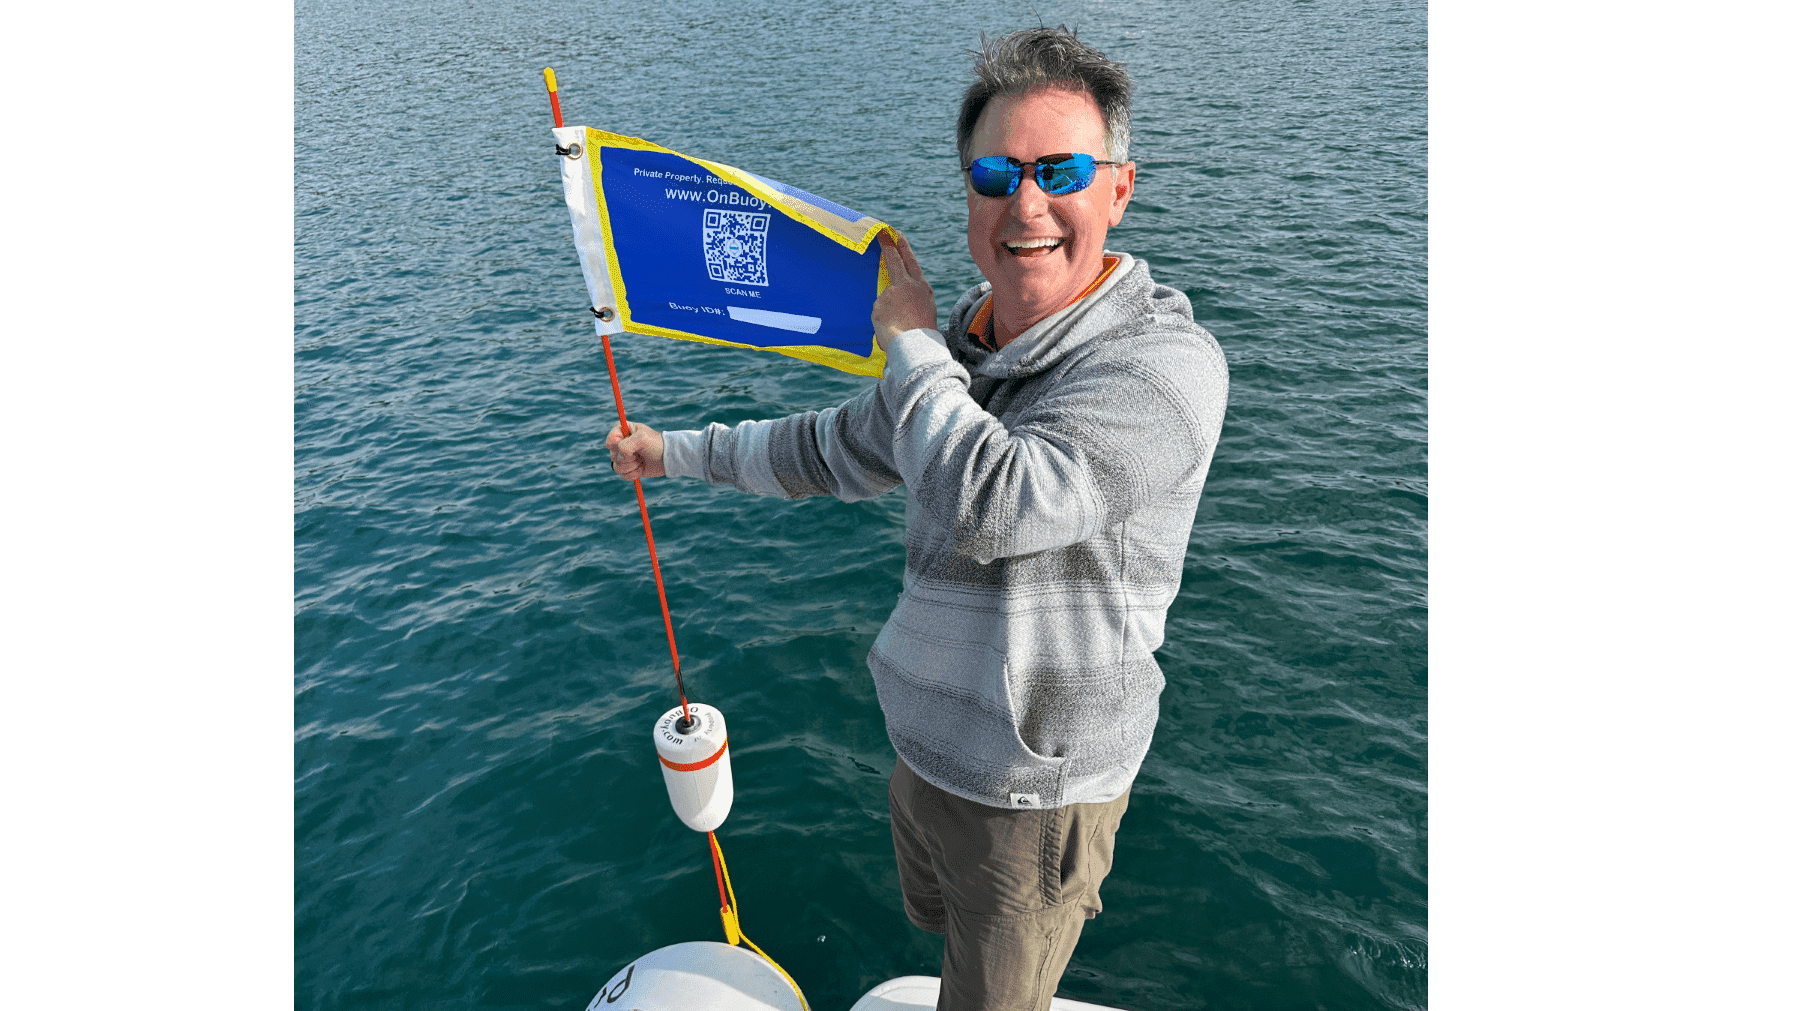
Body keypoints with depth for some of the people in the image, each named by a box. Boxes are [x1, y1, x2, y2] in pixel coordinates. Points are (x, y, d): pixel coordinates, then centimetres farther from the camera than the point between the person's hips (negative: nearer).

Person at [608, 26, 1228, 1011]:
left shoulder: (1164, 363, -25)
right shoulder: (959, 342, 0)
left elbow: (987, 505, -38)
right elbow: (836, 449, 14)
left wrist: (910, 338, -22)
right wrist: (675, 450, 21)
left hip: (1031, 791, -7)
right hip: (922, 744, 8)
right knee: (937, 924, 34)